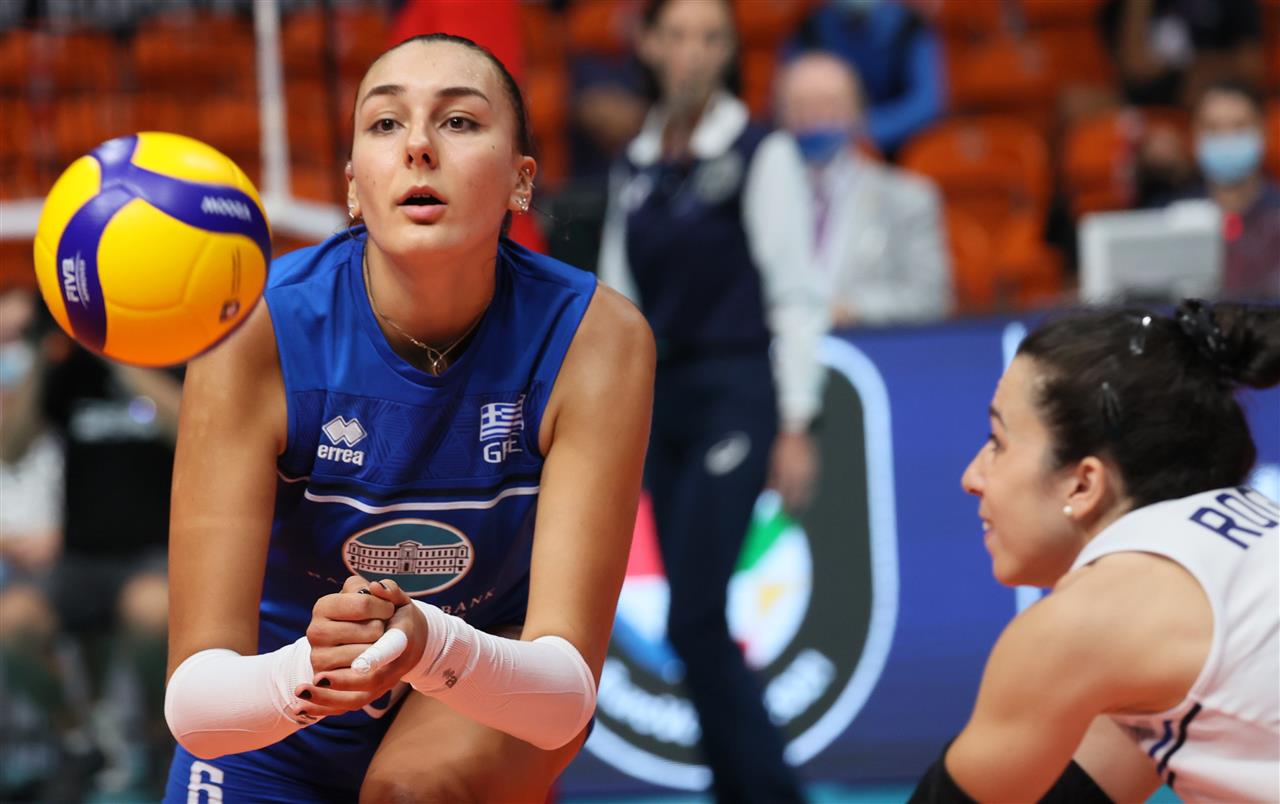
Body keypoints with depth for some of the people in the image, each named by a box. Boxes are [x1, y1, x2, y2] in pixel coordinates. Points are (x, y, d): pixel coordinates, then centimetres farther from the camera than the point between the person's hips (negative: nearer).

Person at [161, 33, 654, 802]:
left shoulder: (595, 338, -26)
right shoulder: (256, 335, -27)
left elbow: (569, 692, -30)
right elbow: (193, 702, -31)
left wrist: (426, 644, -51)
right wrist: (306, 672, -53)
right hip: (277, 739, 0)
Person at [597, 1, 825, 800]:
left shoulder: (761, 155, -4)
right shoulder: (635, 166, 12)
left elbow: (798, 294, -7)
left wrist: (796, 425, -12)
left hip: (734, 395, -6)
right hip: (660, 399, 6)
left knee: (694, 618, -15)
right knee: (698, 622, 5)